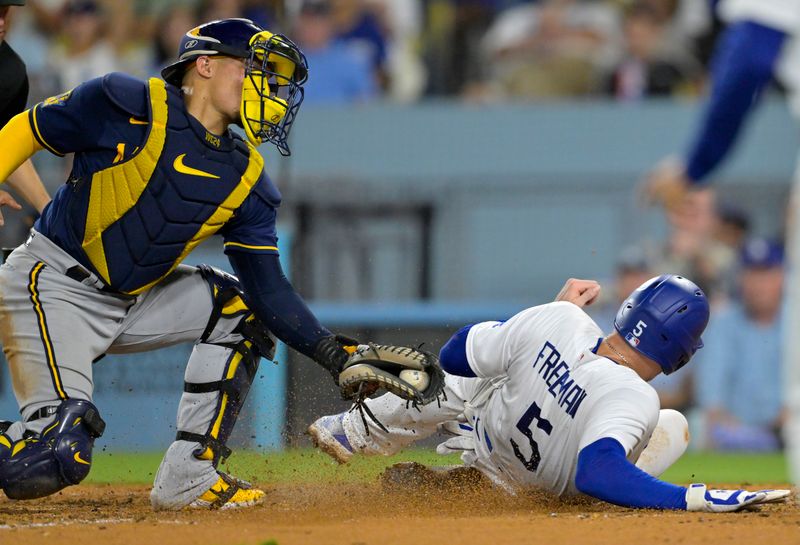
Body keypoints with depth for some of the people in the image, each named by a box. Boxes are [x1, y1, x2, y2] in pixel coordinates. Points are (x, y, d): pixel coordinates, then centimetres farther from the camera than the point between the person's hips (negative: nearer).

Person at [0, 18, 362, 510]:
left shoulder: (247, 180, 4)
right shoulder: (132, 106, -12)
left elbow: (269, 288, 2)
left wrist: (332, 353, -11)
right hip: (53, 287, -8)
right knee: (57, 456, -25)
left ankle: (189, 475, 2)